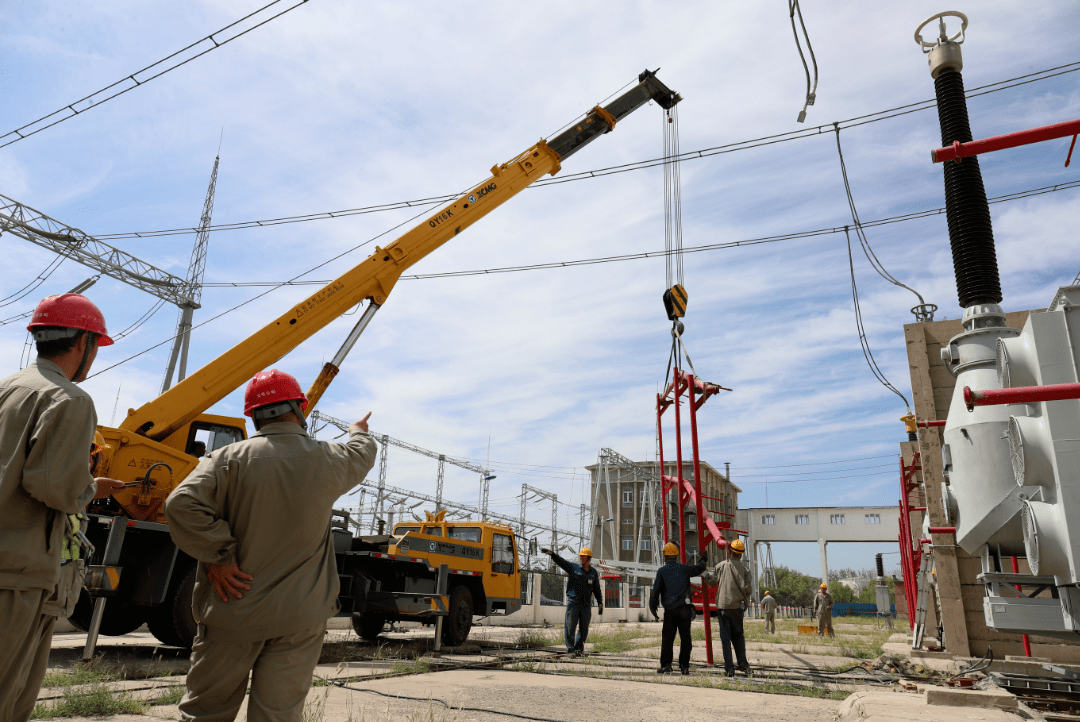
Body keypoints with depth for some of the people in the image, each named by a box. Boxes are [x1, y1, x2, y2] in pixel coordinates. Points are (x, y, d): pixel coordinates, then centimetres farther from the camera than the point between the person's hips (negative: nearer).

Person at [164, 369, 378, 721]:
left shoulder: (229, 459, -8)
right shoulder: (327, 460, -1)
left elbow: (181, 504, -19)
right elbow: (362, 454, 21)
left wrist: (219, 556, -10)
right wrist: (358, 430, 43)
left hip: (233, 613, 0)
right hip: (300, 619, 0)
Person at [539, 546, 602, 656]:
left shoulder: (593, 573, 9)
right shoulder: (573, 567, 0)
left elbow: (597, 590, 17)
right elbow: (561, 561, -14)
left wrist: (600, 603, 13)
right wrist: (551, 554, -30)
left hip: (586, 605, 3)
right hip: (573, 602, -3)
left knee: (584, 629, 6)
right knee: (571, 626, -6)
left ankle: (579, 649, 19)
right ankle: (571, 649, 2)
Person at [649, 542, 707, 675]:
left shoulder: (661, 571, 2)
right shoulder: (684, 568, 8)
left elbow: (656, 591, -3)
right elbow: (698, 569, 25)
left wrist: (653, 608, 5)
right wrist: (704, 564, 48)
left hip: (670, 609, -2)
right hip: (685, 608, 2)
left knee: (667, 638, 4)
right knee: (685, 638, 8)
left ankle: (666, 665, -2)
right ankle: (684, 666, 8)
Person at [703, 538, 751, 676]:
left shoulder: (721, 566, -1)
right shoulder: (744, 569, -2)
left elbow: (710, 581, 5)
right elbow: (746, 588, -7)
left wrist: (705, 576, 27)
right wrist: (746, 602, 11)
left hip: (723, 605, -1)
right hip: (737, 606, 1)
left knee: (725, 636, 2)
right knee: (738, 635, 19)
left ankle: (729, 668, 0)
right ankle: (742, 662, 15)